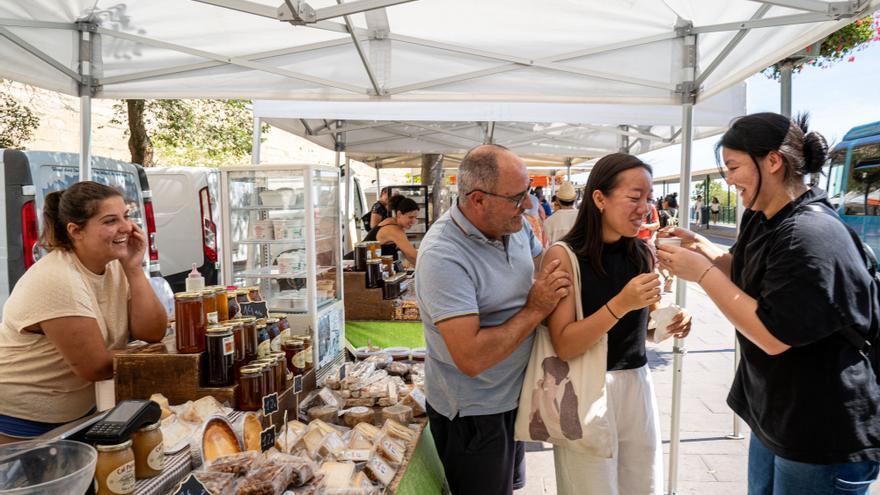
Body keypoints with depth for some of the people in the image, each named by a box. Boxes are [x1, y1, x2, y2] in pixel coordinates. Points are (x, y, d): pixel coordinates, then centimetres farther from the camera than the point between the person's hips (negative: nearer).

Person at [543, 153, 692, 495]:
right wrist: (620, 304, -29)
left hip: (637, 384, 5)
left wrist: (672, 323, -8)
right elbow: (564, 346, -19)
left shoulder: (643, 254, 1)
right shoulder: (564, 255, -16)